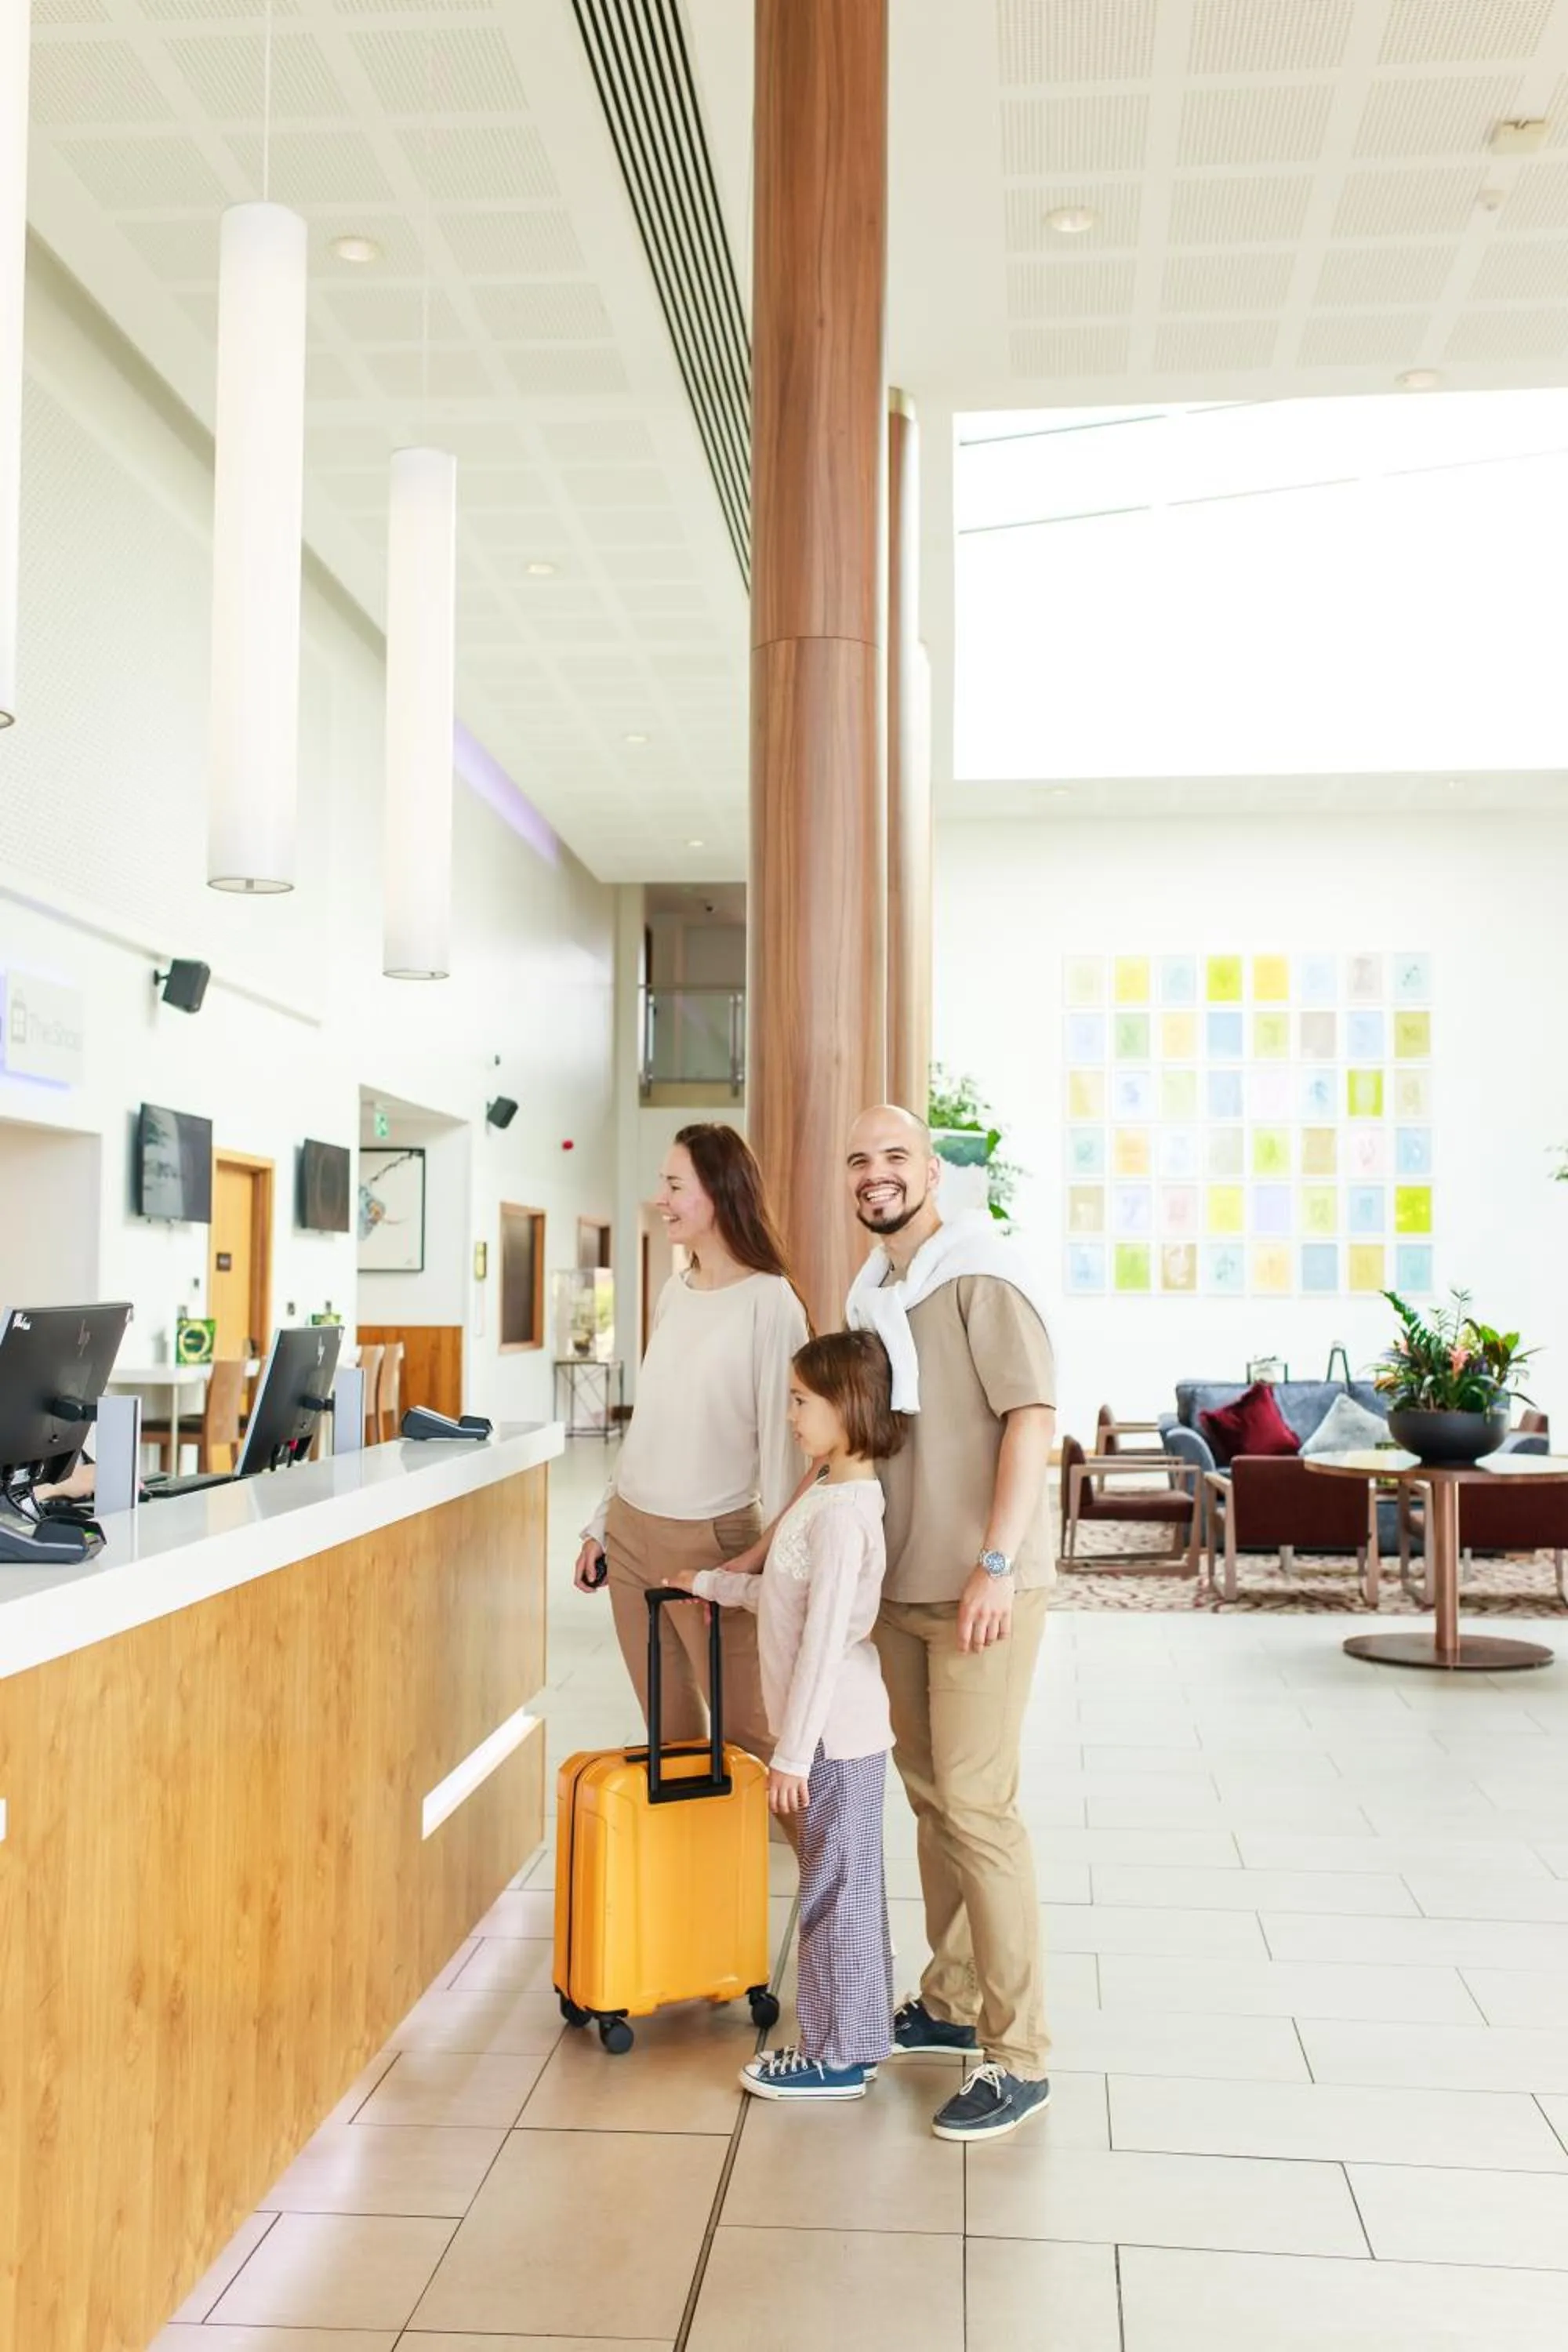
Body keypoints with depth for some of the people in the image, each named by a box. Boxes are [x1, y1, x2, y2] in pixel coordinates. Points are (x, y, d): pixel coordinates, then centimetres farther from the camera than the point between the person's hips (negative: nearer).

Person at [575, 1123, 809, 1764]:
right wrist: (600, 1525, 17)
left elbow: (781, 1439, -14)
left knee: (745, 1734, -3)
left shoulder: (769, 1302, -13)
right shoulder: (672, 1292, 9)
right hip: (632, 1533, 7)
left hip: (713, 1540, -7)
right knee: (670, 1731, 13)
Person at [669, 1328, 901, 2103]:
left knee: (836, 1891, 2)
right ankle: (854, 2039, 29)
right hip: (840, 1732, 10)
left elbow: (824, 1642, -23)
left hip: (835, 1734, -10)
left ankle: (838, 2056, 13)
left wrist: (792, 1755, -20)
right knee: (847, 1889, 17)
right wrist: (712, 1585, 28)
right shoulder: (834, 1495, 9)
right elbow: (787, 1597, 21)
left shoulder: (841, 1513, -22)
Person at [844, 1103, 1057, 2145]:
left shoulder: (983, 1275, -11)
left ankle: (1020, 2059, 3)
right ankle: (952, 2004, 30)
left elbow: (1032, 1419, -18)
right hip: (901, 1584, 8)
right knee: (930, 1794, 15)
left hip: (983, 1587, -8)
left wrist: (995, 1564, -24)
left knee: (976, 1804, -7)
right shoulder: (872, 1290, 13)